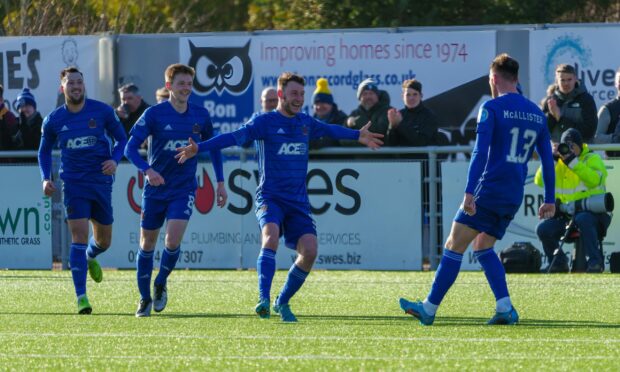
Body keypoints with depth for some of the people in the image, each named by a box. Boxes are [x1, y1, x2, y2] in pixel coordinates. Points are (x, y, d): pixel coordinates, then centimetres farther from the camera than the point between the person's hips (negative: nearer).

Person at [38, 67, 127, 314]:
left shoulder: (102, 111, -3)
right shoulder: (53, 120, 0)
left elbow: (121, 139, 6)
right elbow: (44, 151, 14)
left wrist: (115, 159, -14)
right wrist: (46, 178, -1)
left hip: (101, 182, 1)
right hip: (73, 184, -1)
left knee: (103, 241, 12)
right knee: (79, 237, -14)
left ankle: (89, 258, 50)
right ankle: (81, 297, -15)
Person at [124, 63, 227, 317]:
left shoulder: (200, 115, 0)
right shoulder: (155, 114, -9)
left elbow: (213, 147, 15)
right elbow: (131, 148, -14)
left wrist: (220, 182, 10)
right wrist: (147, 170, -31)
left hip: (184, 189, 1)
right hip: (155, 189, -1)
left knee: (173, 241, -17)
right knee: (147, 244, 5)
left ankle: (161, 284, 10)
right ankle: (145, 298, 21)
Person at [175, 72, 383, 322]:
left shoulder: (305, 123, 13)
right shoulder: (265, 122, -4)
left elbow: (330, 130, 34)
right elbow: (236, 136, -16)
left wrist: (358, 135, 50)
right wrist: (199, 148, -30)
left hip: (298, 201, 5)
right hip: (270, 196, -5)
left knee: (309, 250, -13)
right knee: (271, 236, -33)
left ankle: (282, 302, 7)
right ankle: (264, 299, -37)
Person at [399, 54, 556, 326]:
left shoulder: (491, 109, -7)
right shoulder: (537, 114, 12)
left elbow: (480, 152, -16)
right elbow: (548, 160, 13)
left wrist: (469, 192, -20)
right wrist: (549, 200, 17)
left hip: (488, 191, -7)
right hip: (514, 199, 7)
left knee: (454, 246, -1)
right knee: (483, 247, 18)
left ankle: (429, 308, 0)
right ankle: (505, 308, 3)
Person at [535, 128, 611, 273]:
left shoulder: (593, 159, -1)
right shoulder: (558, 163, 12)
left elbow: (594, 180, -22)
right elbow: (540, 181, -1)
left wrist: (573, 162, -25)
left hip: (592, 211, -5)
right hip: (566, 214, 5)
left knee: (582, 219, -39)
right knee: (543, 229, -16)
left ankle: (596, 261, -32)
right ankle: (558, 263, 5)